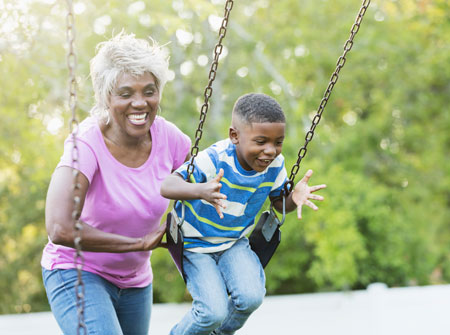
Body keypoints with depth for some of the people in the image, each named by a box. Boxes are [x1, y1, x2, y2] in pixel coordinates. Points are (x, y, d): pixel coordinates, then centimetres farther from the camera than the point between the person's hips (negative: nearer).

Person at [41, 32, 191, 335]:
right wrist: (140, 243, -26)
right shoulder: (86, 145, -27)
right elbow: (60, 229, -38)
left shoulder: (167, 136, -12)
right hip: (77, 274, -6)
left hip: (135, 281, 6)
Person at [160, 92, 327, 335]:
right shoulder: (214, 159, -29)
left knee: (251, 297, -20)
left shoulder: (275, 165, -12)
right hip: (195, 244, -4)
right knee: (214, 311, -19)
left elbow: (280, 203, 3)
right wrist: (201, 191, -58)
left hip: (234, 243, 4)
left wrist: (295, 197, -22)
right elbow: (166, 186, -37)